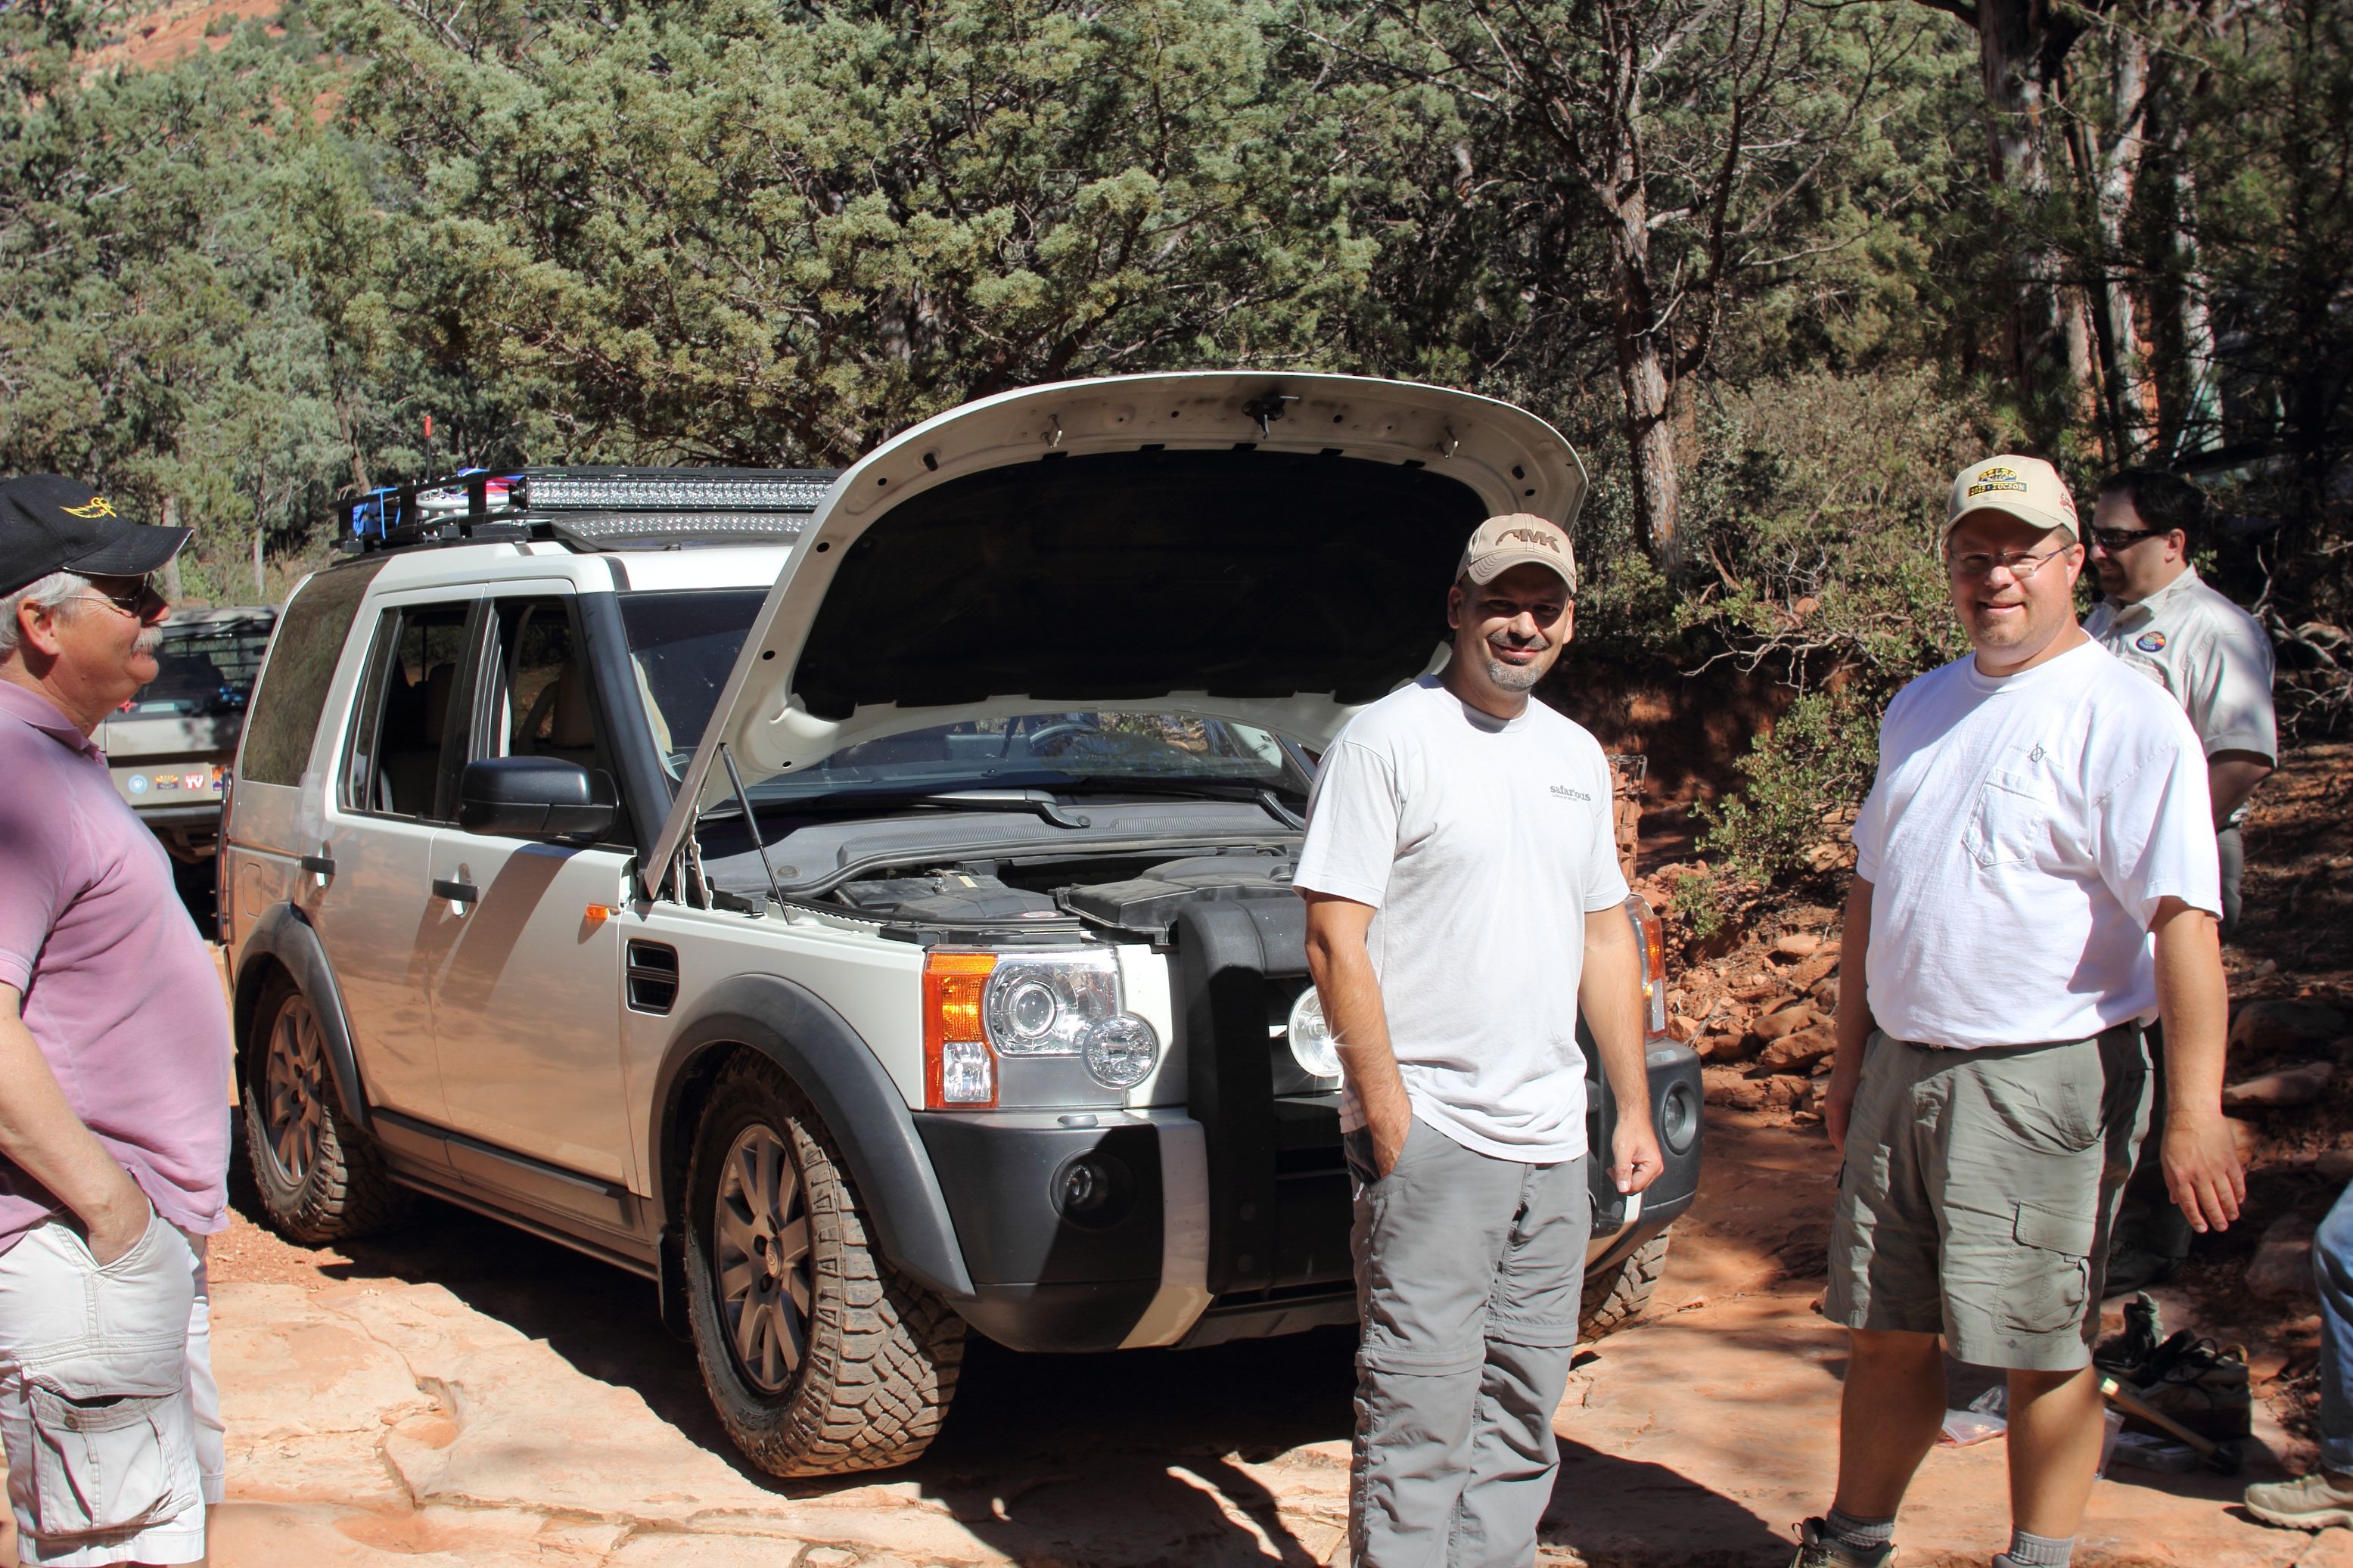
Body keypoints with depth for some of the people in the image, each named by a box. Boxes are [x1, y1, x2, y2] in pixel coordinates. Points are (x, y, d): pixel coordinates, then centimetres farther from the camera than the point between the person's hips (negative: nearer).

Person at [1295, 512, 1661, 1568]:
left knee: (1522, 1418, 13)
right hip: (1431, 1135, -7)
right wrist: (1386, 1109, -16)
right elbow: (1335, 939, -11)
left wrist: (1634, 1109, 16)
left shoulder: (1577, 757, 15)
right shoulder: (1386, 740, -7)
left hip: (1552, 1144, 7)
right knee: (1420, 1414, -7)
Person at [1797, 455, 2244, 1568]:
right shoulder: (1920, 709, 13)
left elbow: (2182, 918, -17)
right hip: (1901, 1069, 7)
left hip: (2045, 1082, -6)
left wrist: (2194, 1112, -22)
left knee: (2045, 1346, 3)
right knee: (1887, 1333, 14)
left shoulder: (2125, 718, -10)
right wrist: (1851, 1056, 19)